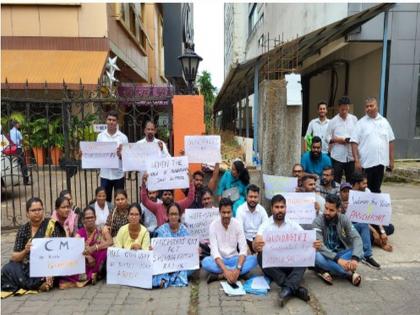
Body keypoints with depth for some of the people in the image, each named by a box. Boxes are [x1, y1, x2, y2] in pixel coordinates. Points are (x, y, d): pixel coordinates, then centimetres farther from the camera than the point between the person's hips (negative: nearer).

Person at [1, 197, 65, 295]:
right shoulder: (23, 229, 3)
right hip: (26, 266, 4)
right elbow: (14, 257, 2)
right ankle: (38, 284, -8)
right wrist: (25, 251, -20)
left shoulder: (51, 225, -7)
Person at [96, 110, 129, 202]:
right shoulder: (100, 136, 4)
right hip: (105, 174, 2)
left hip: (118, 174, -1)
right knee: (105, 200, 11)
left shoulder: (123, 137, -2)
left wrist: (120, 154, -21)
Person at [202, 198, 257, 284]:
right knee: (205, 262, -34)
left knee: (253, 260, -26)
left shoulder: (237, 224, -10)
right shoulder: (213, 225, -15)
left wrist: (238, 268, -30)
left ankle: (219, 276, -28)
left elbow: (243, 249, -14)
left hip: (234, 259, 2)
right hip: (219, 260, -2)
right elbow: (214, 251, -21)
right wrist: (225, 270, -34)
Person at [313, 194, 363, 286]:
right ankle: (350, 274, -25)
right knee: (316, 256, -36)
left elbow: (356, 238, -17)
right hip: (326, 255, -2)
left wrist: (355, 258, -35)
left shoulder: (344, 219, -7)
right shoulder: (318, 221, -16)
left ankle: (325, 270, -27)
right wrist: (338, 259, -37)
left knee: (359, 252, -24)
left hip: (341, 253, 3)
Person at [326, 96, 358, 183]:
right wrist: (337, 140, -14)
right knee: (336, 180, 3)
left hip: (351, 155, 2)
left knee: (351, 180, 10)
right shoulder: (333, 121, 0)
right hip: (337, 156, -2)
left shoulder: (354, 119, 6)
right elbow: (328, 138, 3)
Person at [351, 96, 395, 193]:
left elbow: (390, 141, 12)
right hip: (365, 163, -3)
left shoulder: (384, 122, 8)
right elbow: (354, 143, -8)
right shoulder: (361, 123, -3)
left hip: (381, 162, 3)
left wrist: (391, 160, 9)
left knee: (376, 189, 13)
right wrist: (356, 161, -14)